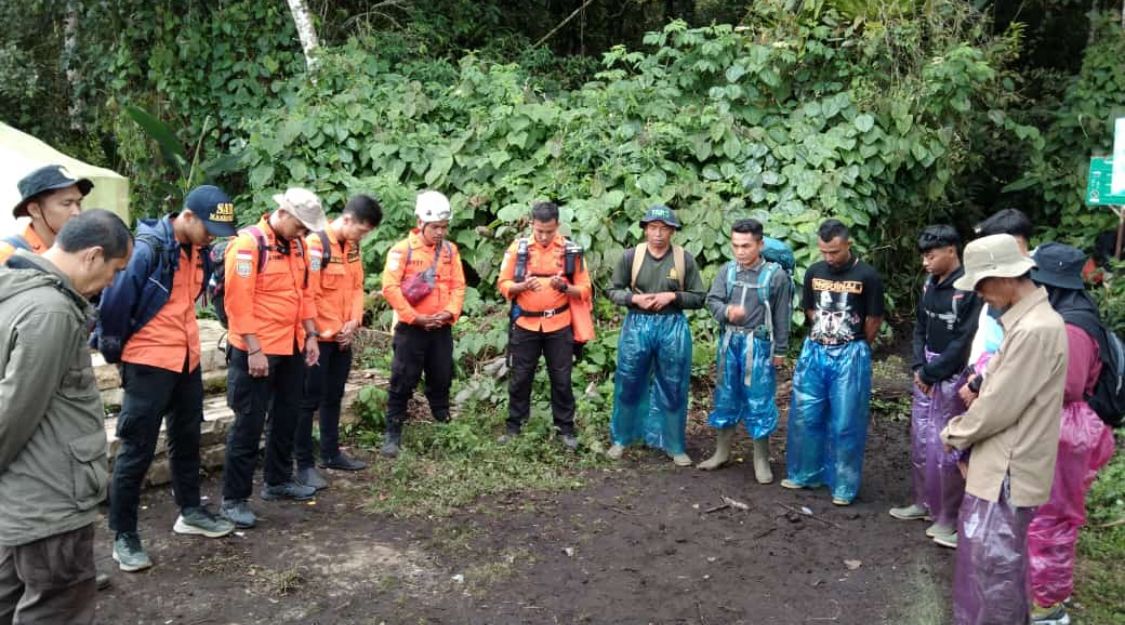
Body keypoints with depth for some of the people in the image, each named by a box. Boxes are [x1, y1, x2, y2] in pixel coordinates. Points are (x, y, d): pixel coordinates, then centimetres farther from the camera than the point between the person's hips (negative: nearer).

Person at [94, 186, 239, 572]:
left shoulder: (198, 252, 3)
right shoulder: (147, 250, -21)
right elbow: (114, 301, -17)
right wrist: (113, 349, -6)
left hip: (187, 359, 8)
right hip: (148, 363, -8)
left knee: (187, 438, 19)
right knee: (137, 449, 1)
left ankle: (190, 512, 34)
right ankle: (123, 535, 13)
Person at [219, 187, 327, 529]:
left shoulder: (297, 244, 9)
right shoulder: (247, 244, -16)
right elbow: (238, 302, -19)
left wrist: (310, 335, 10)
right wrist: (253, 349, -21)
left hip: (292, 348, 8)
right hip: (257, 351, -8)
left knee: (287, 417, 17)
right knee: (249, 424, -1)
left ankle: (278, 481, 32)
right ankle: (234, 498, 9)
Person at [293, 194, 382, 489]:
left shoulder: (352, 246, 8)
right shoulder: (315, 244, -18)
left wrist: (354, 321, -2)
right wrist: (329, 331, -13)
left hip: (343, 336, 8)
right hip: (319, 337, -8)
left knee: (333, 397, 17)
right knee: (310, 399, 0)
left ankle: (331, 453, 29)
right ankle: (304, 464, 7)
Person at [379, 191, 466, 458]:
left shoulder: (450, 250, 6)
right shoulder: (402, 249, -9)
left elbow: (458, 285, 6)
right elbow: (390, 287, -16)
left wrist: (450, 312, -11)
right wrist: (415, 317, -17)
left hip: (442, 328, 4)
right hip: (411, 328, -4)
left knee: (441, 381, 14)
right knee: (402, 383, 0)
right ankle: (393, 435, 8)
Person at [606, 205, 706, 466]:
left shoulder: (685, 259, -3)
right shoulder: (631, 256, -2)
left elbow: (699, 297, 0)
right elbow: (614, 290, 4)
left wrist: (672, 296, -15)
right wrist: (635, 298, -13)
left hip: (673, 328, 0)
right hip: (637, 325, 0)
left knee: (673, 389, 9)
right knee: (628, 385, 10)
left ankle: (675, 446, 23)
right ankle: (621, 439, 28)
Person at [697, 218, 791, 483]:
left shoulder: (776, 275, -8)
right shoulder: (727, 270, 1)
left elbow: (782, 317, -4)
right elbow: (712, 300, -4)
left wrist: (780, 350, -2)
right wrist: (726, 310, -26)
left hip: (758, 344, -4)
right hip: (729, 341, 4)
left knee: (759, 400, 2)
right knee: (726, 396, 14)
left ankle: (761, 460, 16)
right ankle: (722, 451, 29)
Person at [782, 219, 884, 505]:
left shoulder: (867, 276, -11)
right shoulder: (814, 272, 2)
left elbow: (874, 320, -2)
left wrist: (854, 347, 10)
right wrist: (825, 336, 13)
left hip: (850, 356, -4)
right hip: (814, 351, 4)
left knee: (845, 424, 3)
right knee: (805, 417, 10)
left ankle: (843, 485, 15)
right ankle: (806, 473, 26)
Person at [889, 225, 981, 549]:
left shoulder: (970, 288, -17)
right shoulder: (930, 284, 7)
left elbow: (964, 341, -17)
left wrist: (931, 373, -11)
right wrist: (918, 367, 1)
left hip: (951, 378, -7)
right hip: (926, 375, 8)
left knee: (947, 449, -1)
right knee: (920, 443, 16)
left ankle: (948, 517, 12)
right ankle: (923, 502, 31)